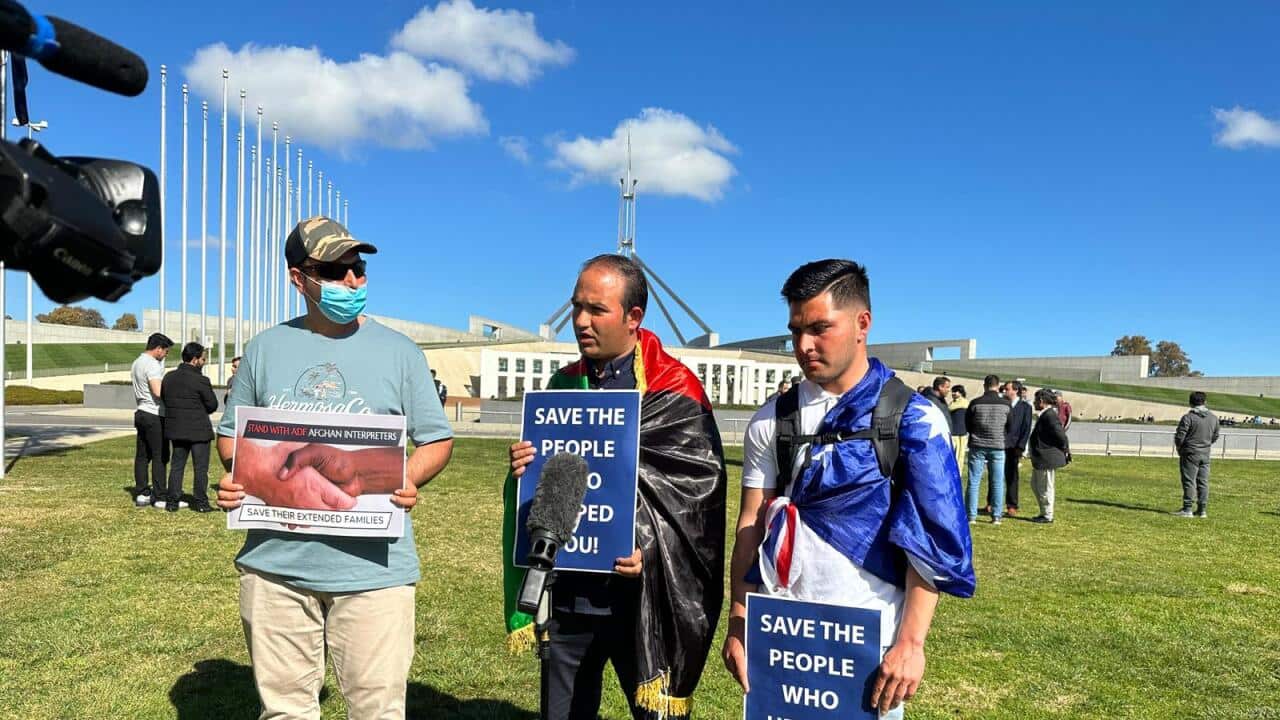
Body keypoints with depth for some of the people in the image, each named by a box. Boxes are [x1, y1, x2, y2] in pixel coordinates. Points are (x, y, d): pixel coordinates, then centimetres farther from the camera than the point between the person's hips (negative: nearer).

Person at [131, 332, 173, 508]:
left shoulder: (137, 363, 15)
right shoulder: (152, 365, -16)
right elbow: (158, 391, -25)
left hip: (140, 413, 10)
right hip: (154, 415, -10)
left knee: (142, 455, 10)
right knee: (160, 456, -5)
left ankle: (141, 494, 13)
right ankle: (160, 497, -3)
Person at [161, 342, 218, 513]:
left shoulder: (168, 378, 5)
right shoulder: (200, 380, -15)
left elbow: (164, 400, 9)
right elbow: (212, 405, -9)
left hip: (175, 429, 6)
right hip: (198, 430, -6)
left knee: (176, 465, 14)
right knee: (200, 467, 3)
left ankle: (172, 501, 15)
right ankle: (200, 502, 6)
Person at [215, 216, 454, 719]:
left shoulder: (398, 351, 2)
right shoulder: (265, 349, 8)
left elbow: (437, 438, 5)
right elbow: (232, 431, 16)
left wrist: (409, 479, -15)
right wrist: (232, 479, -5)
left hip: (372, 567, -2)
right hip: (275, 562, 2)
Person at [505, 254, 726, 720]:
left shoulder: (675, 393, -7)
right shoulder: (563, 386, 9)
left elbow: (698, 491, -9)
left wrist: (651, 549, -22)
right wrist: (522, 470, -8)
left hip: (639, 595, -5)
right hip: (568, 591, 5)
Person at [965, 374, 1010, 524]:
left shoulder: (975, 403, -8)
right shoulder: (1005, 404, -5)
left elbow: (967, 425, 2)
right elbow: (1010, 427, 6)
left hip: (977, 446, -1)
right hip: (998, 446, 1)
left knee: (974, 482, 5)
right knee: (997, 483, 9)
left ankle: (972, 516, 5)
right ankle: (996, 516, 10)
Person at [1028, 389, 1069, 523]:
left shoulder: (1049, 415, -20)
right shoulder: (1044, 415, 12)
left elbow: (1060, 435, -22)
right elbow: (1060, 435, 18)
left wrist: (1065, 450, -8)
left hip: (1047, 458, -11)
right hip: (1040, 458, 11)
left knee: (1045, 487, -1)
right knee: (1035, 485, 17)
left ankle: (1048, 516, 10)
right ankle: (1044, 512, 25)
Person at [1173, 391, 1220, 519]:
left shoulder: (1188, 417, -14)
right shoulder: (1213, 418, 6)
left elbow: (1179, 436, -14)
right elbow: (1215, 437, 14)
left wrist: (1179, 448, 4)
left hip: (1190, 454, -6)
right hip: (1205, 455, 6)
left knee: (1189, 482, -3)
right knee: (1203, 482, 10)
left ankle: (1187, 509, -3)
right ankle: (1202, 510, 13)